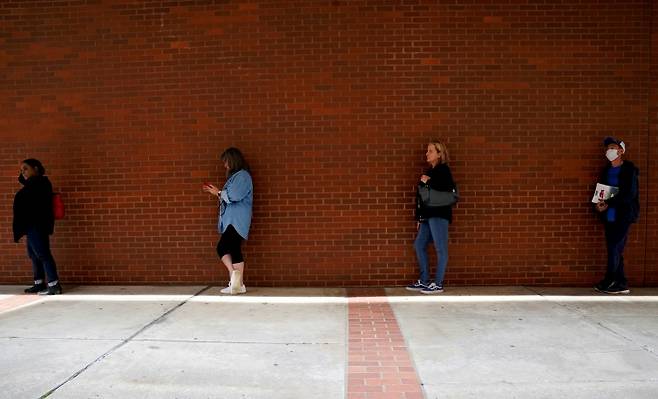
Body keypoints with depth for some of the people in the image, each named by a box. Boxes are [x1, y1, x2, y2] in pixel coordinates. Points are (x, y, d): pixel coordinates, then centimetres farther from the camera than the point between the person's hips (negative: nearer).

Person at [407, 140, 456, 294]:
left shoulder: (443, 170, -5)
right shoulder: (429, 171, 19)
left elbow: (447, 190, -22)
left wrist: (427, 182, -15)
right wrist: (419, 217, 16)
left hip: (439, 215, -9)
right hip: (427, 215, 9)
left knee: (440, 248, -3)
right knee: (419, 245, 10)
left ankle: (438, 284, 2)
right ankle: (424, 281, 18)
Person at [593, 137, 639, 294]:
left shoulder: (629, 170, -6)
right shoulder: (606, 170, 14)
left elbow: (630, 194, -14)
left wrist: (608, 203, -16)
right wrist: (599, 203, -2)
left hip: (623, 216, -6)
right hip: (609, 217, 6)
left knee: (614, 248, -7)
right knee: (615, 250, 7)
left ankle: (608, 281, 2)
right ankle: (621, 284, 13)